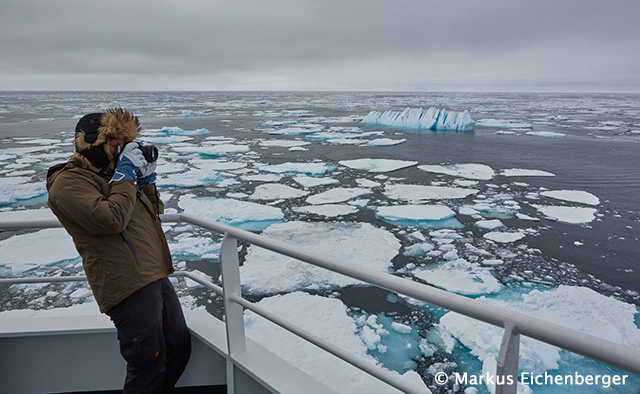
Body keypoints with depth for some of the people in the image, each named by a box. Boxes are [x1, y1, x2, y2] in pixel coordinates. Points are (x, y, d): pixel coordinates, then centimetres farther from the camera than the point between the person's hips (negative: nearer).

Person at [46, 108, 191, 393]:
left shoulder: (107, 174, 18)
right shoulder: (69, 182, -9)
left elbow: (151, 215, 24)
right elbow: (111, 219, -25)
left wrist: (146, 180, 10)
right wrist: (126, 175, -14)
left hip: (157, 277, 9)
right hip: (129, 288, -9)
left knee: (179, 350, 18)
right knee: (149, 369, 0)